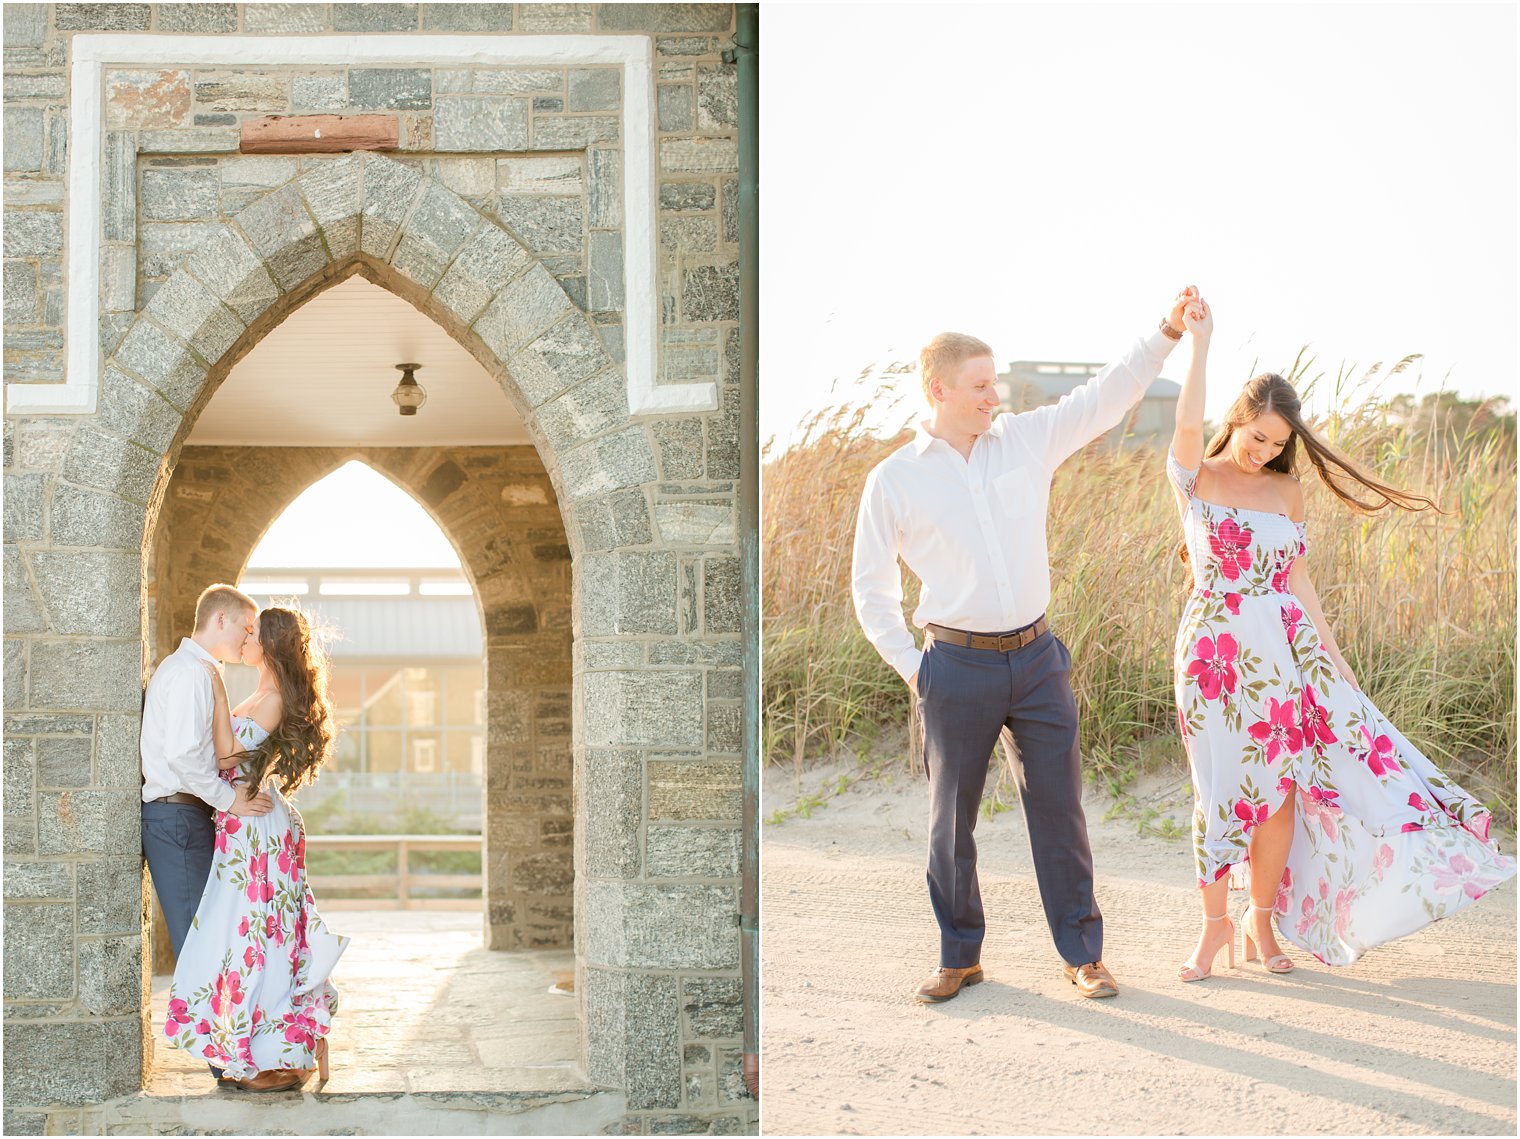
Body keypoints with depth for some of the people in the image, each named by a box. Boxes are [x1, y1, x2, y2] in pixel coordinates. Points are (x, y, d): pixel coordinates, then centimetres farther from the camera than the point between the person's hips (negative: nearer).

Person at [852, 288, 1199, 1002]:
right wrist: (910, 669, -1)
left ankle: (1083, 954, 16)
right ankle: (960, 957, 23)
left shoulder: (1027, 440, 5)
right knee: (951, 818, 7)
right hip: (958, 667, -2)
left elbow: (1106, 398, 5)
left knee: (1059, 808, 6)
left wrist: (1168, 330, -6)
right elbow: (871, 588, 4)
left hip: (1038, 658, 2)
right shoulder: (894, 480, -2)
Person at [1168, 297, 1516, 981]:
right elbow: (1187, 423, -23)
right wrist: (1199, 340, -17)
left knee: (1281, 785, 2)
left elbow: (1299, 583, 10)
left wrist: (1335, 659, 7)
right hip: (1215, 648, -3)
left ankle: (1264, 917, 18)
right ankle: (1215, 924, 15)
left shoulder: (1286, 492, 8)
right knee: (1221, 788, 1)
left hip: (1284, 649, 3)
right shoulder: (1195, 479, -1)